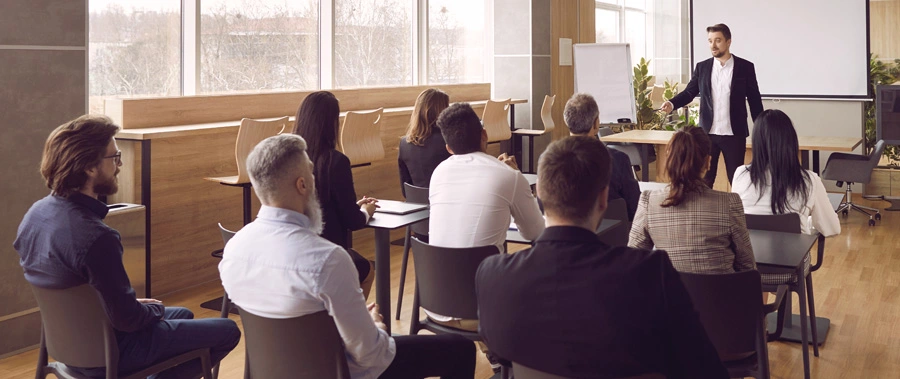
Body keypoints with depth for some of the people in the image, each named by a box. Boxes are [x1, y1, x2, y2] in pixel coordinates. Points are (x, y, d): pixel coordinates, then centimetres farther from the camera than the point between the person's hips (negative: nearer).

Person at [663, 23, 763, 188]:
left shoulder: (745, 67, -1)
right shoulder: (702, 67, 5)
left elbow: (754, 100, 2)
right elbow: (689, 92, 3)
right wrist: (672, 103, -18)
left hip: (734, 134, -2)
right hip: (707, 133, 2)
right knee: (705, 179, 7)